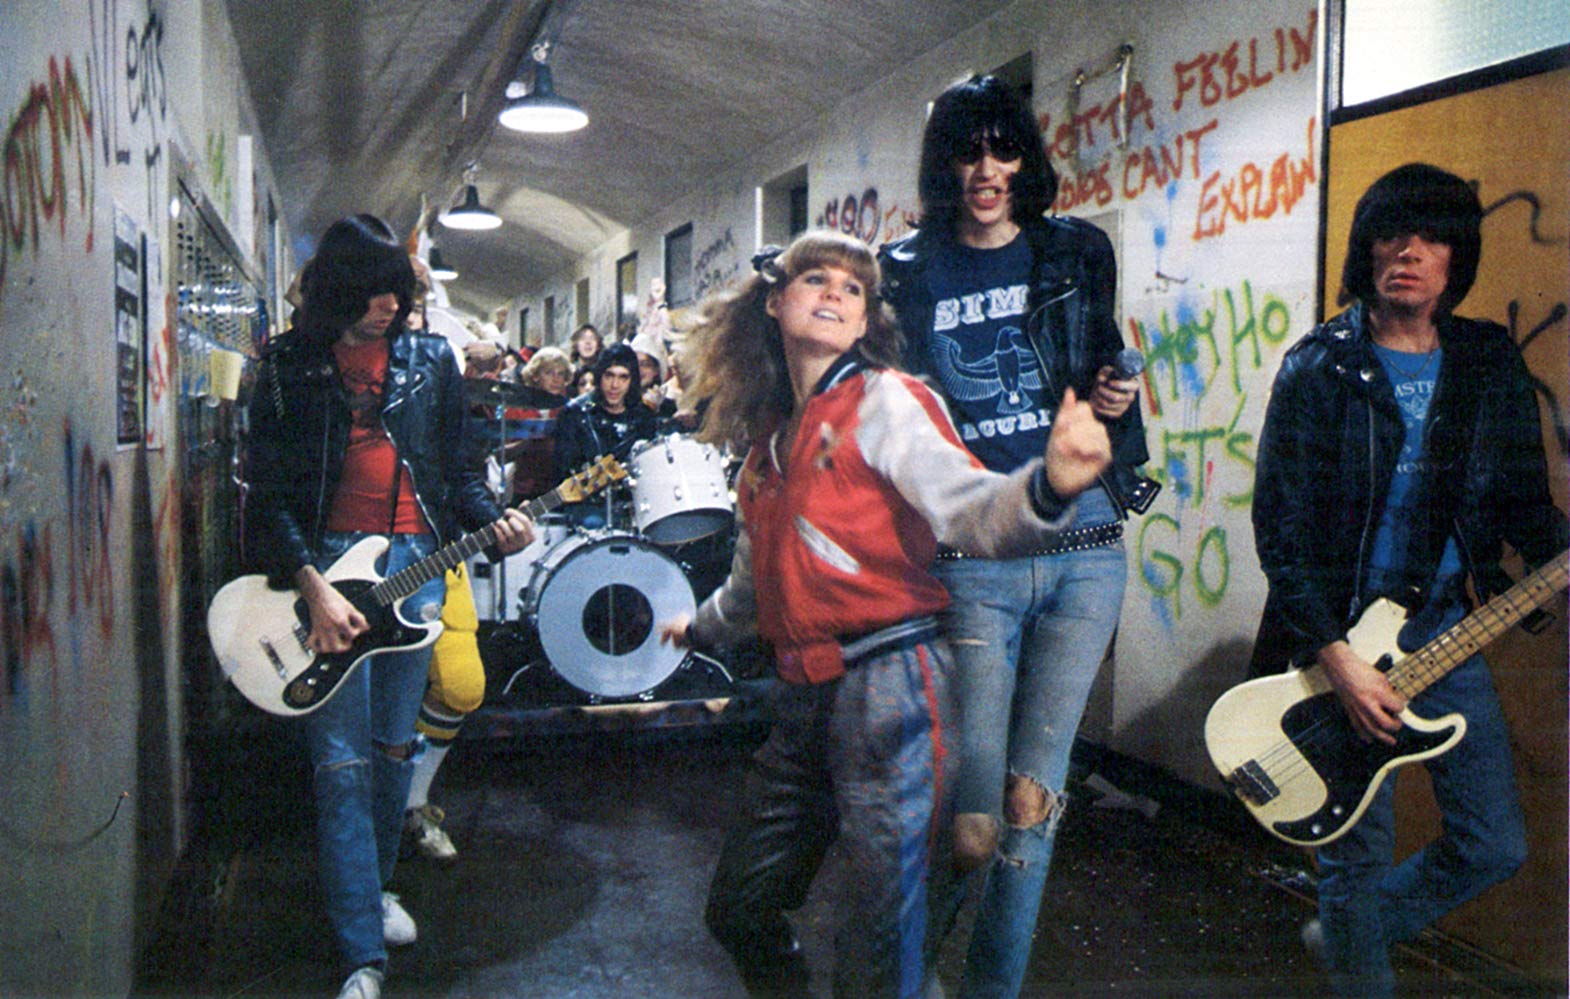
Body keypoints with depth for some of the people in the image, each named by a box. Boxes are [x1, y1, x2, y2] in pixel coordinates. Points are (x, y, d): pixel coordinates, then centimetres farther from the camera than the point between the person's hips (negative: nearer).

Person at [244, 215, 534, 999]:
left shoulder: (430, 360, 9)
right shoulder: (290, 366, 1)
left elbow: (458, 468, 12)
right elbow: (268, 489, -4)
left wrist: (492, 522, -9)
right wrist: (313, 586, -15)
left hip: (416, 557, 3)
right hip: (325, 560, -3)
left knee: (394, 746, 12)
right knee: (342, 763, -5)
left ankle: (374, 886, 35)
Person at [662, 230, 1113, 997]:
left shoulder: (883, 400, -5)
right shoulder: (772, 435, 15)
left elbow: (970, 510, -23)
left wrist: (1046, 486, -44)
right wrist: (702, 626, 49)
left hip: (886, 684, -7)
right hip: (805, 701, 7)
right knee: (738, 910, 18)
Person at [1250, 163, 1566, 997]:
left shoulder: (1491, 365, 5)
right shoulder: (1318, 370, -9)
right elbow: (1277, 528, -11)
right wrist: (1335, 658, -17)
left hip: (1443, 627, 5)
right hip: (1339, 633, -5)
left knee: (1495, 846, 11)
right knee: (1359, 855, 2)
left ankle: (1347, 932, 34)